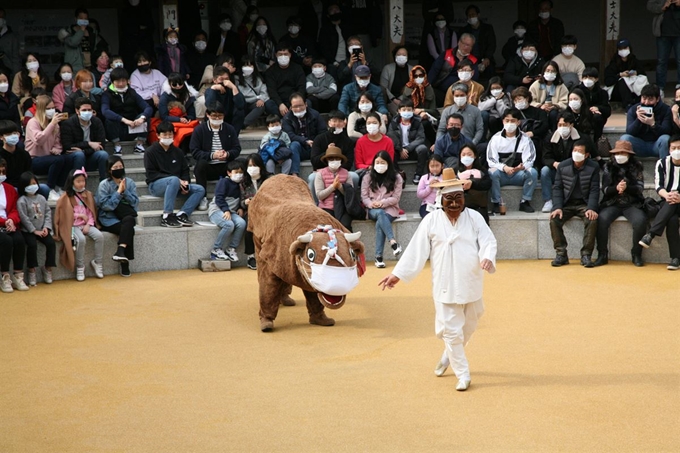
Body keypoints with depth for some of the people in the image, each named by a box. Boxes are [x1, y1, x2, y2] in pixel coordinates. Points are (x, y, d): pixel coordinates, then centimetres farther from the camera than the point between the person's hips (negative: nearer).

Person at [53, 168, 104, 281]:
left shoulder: (88, 194, 13)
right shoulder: (66, 197, -1)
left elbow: (91, 212, 11)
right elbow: (65, 214, -4)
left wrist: (88, 224, -5)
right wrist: (80, 215, -10)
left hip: (86, 225, 4)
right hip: (73, 225, -4)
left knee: (99, 236, -23)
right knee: (81, 239, -34)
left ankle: (97, 263, -9)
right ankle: (80, 267, -19)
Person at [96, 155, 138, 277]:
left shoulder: (130, 183, 6)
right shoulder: (104, 184, -3)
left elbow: (135, 203, -1)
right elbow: (105, 205, -13)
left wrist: (125, 191, -13)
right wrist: (118, 192, -15)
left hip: (126, 218, 3)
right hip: (109, 220, -3)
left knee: (128, 221, -33)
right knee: (129, 229, -29)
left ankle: (120, 251, -34)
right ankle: (124, 265, -28)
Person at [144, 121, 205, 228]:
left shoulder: (177, 152, 15)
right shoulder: (150, 152, -2)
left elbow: (185, 171, 16)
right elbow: (151, 174, -11)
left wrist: (185, 182, -10)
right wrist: (178, 180, -19)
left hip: (177, 185, 6)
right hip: (156, 185, -6)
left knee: (200, 189, -12)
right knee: (174, 180, -37)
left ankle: (181, 214, -27)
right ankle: (166, 216, -36)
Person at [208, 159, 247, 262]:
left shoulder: (240, 185, 17)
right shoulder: (224, 182, -5)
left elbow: (239, 199, 29)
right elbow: (219, 198, -13)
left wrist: (240, 208, 8)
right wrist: (226, 210, -24)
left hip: (231, 211, 6)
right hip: (217, 209, -6)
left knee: (241, 223, -24)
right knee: (229, 224, -34)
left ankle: (231, 249, -13)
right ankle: (216, 249, -18)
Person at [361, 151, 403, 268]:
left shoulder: (396, 178, 5)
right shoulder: (368, 177, 11)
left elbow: (396, 197, -2)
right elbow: (364, 196, 5)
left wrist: (382, 203, -18)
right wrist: (371, 204, -17)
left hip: (389, 208, -1)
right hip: (373, 210, 1)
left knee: (379, 223, -34)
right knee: (380, 214, -37)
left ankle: (379, 257, -36)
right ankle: (393, 242, -49)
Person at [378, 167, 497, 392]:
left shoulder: (474, 218, -1)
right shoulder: (431, 221, -3)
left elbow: (488, 241, -9)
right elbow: (416, 250, -1)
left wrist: (487, 257, -32)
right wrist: (397, 274, -3)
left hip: (471, 285, 2)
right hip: (445, 286, -2)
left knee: (467, 328, 16)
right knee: (451, 330, -2)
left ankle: (448, 358, 42)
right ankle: (463, 375, 9)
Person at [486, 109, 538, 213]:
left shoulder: (525, 139, 3)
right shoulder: (496, 138, 1)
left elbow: (529, 160, -6)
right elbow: (491, 160, -8)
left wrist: (522, 166, -31)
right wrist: (504, 167, -28)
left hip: (519, 174, 1)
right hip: (501, 174, -1)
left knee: (533, 172, -28)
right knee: (492, 172, -34)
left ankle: (525, 202, -13)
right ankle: (496, 203, -22)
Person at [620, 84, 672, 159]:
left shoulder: (665, 110, -7)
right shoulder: (633, 110, -4)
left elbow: (666, 132, -17)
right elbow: (629, 132, -13)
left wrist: (653, 124, -35)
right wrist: (638, 119, -31)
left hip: (657, 145, -1)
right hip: (640, 145, 1)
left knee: (665, 139, -33)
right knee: (625, 138, -26)